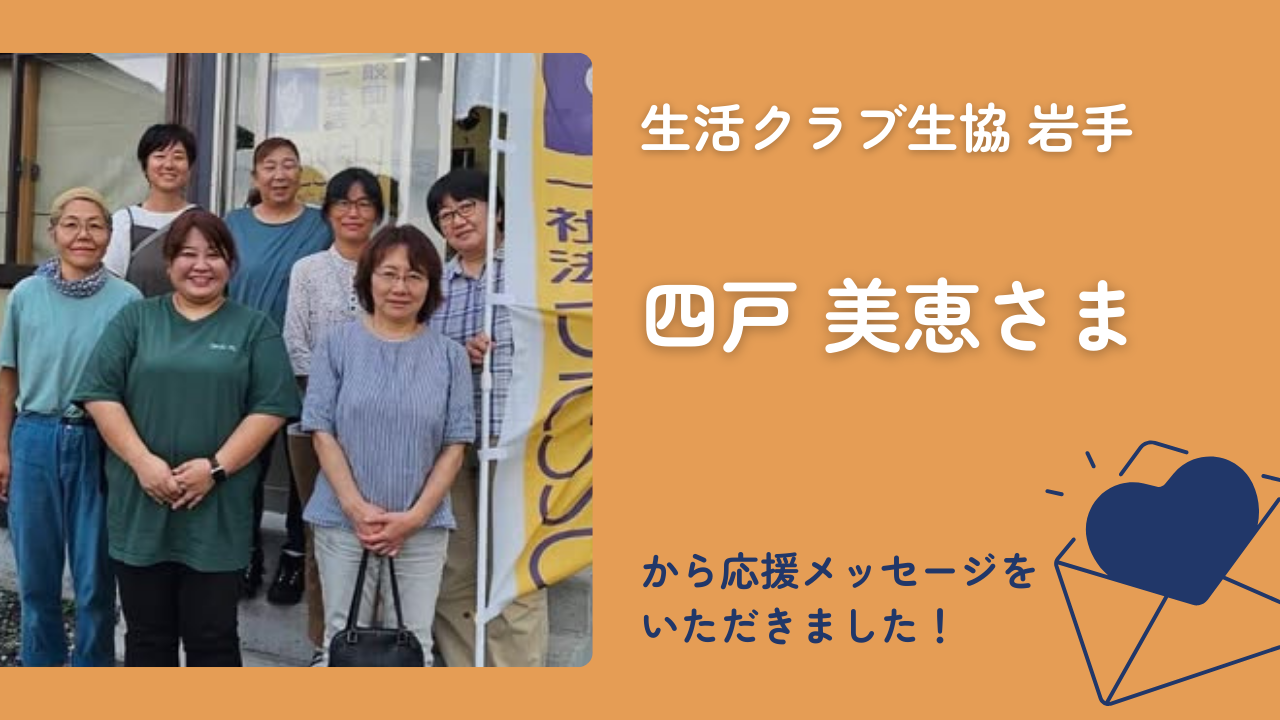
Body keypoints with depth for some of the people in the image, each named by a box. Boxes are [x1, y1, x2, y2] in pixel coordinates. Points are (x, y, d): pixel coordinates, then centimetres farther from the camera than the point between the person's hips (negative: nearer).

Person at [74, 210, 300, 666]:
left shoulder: (254, 329, 5)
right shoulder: (135, 319, 8)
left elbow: (270, 408, -3)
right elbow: (100, 394, 1)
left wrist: (216, 468, -14)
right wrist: (143, 462, -12)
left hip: (218, 512, -1)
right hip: (140, 505, 2)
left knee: (212, 634, 4)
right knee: (148, 632, 11)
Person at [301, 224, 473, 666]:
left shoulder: (448, 355, 3)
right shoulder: (338, 345, 1)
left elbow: (455, 444, 2)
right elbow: (322, 431, -1)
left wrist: (415, 516, -7)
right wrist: (356, 507, -10)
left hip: (422, 528, 1)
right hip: (343, 522, 0)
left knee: (413, 644, 4)